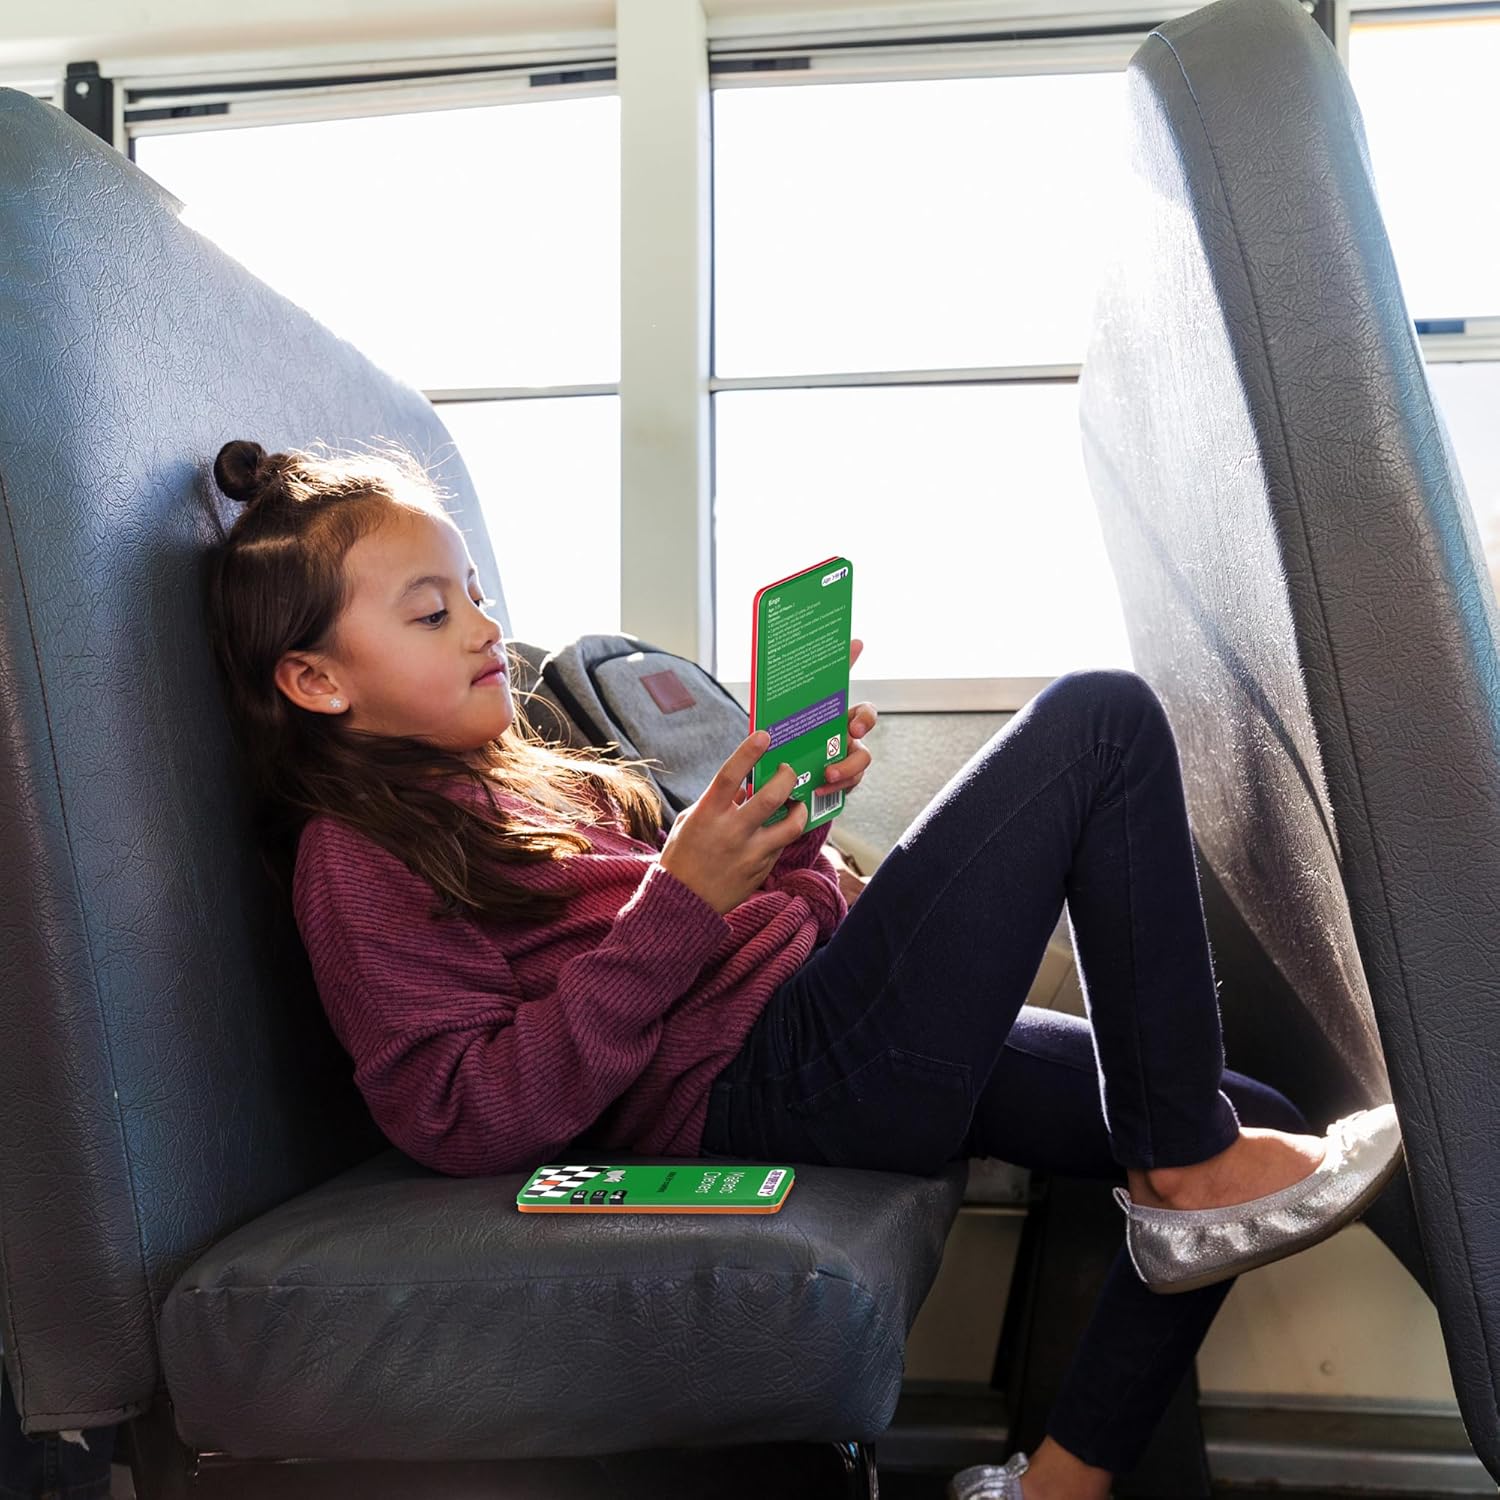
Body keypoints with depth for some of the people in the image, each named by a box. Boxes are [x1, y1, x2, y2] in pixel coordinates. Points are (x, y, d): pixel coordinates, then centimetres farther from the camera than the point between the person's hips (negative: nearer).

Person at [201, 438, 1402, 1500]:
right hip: (781, 1076, -10)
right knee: (1101, 721, -12)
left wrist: (788, 823, 1)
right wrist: (681, 899, -21)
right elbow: (469, 1120, -17)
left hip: (825, 1022, 10)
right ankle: (1187, 1171, -5)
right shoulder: (363, 857, -5)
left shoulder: (512, 778, 21)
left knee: (1245, 1119, 7)